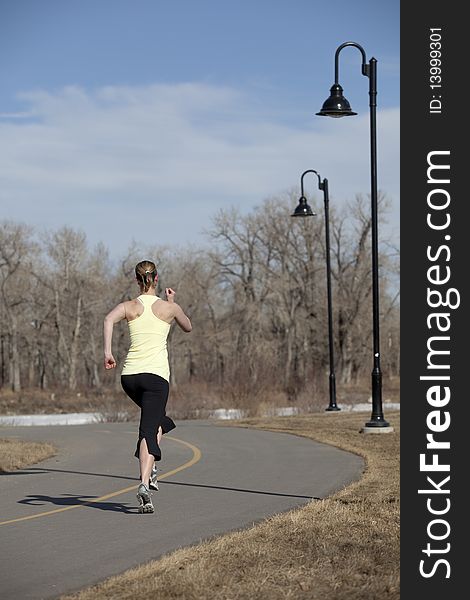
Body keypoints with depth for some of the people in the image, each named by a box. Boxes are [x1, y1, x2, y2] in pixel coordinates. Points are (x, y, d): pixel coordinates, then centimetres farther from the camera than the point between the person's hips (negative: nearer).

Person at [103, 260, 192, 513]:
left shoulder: (129, 306, 8)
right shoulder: (169, 307, 6)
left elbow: (108, 319, -14)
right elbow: (188, 328, 26)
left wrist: (107, 352, -16)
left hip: (130, 375, 3)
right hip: (156, 374, -3)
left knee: (155, 417, 28)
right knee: (149, 430, -10)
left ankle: (150, 469, 15)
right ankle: (144, 483, -29)